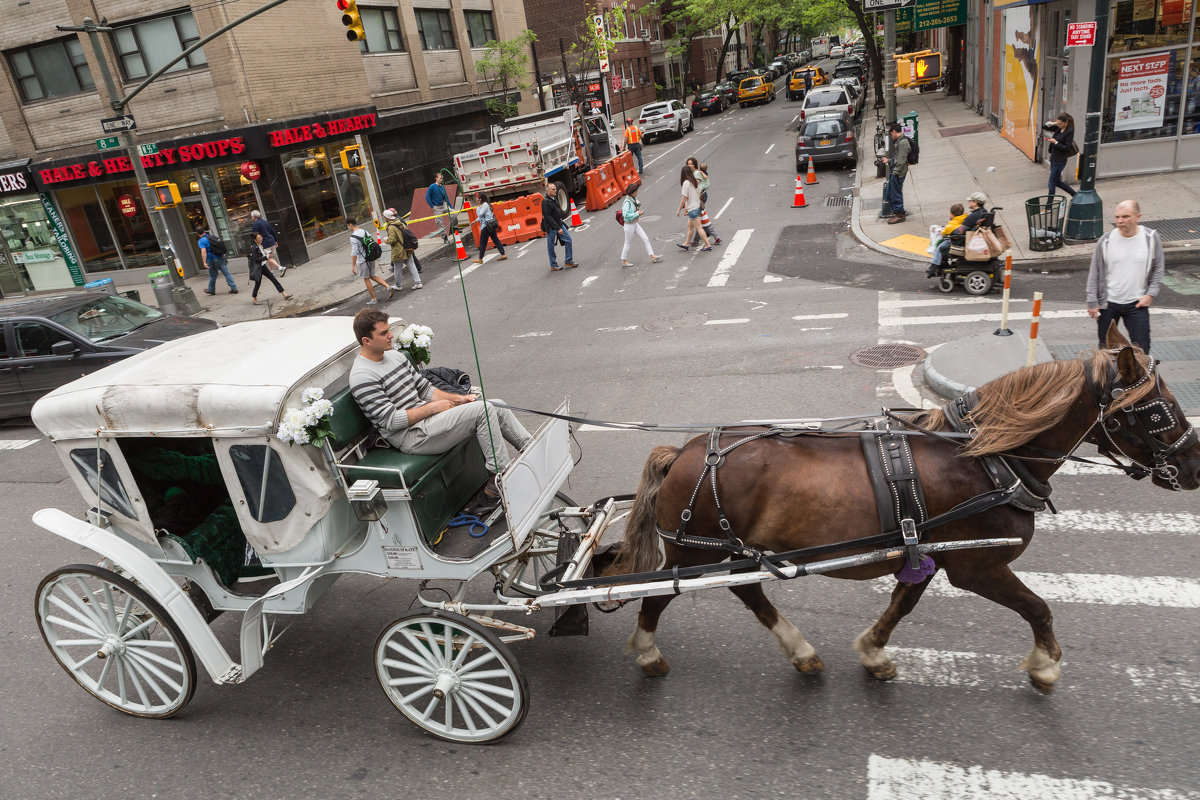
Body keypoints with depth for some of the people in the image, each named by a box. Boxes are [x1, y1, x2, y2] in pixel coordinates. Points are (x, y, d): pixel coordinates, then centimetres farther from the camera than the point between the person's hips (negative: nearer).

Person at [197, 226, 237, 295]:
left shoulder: (201, 241, -9)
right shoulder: (213, 236, 9)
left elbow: (204, 252, -20)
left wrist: (204, 262, -20)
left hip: (212, 260, -5)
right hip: (221, 257, 5)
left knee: (212, 276, 11)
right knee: (226, 273, 2)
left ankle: (211, 290, 29)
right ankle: (234, 288, -3)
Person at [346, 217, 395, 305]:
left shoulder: (353, 237, -19)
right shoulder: (364, 231, 4)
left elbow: (354, 253, -20)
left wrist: (353, 266, -13)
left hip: (362, 261, -7)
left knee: (366, 279, 8)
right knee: (373, 276, 20)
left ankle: (373, 299, 15)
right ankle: (388, 287, 5)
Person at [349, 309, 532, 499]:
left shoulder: (394, 355, 13)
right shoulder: (362, 377, -15)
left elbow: (426, 389, 17)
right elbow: (390, 421, -20)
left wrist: (458, 399, 2)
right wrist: (432, 407, -15)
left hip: (424, 416, 9)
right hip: (410, 438, -9)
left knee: (498, 406, 0)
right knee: (482, 410, -22)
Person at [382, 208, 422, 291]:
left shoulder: (391, 227, -18)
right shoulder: (401, 223, 4)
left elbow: (392, 240, -22)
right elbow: (407, 231, 14)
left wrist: (386, 240, -3)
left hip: (398, 251, -7)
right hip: (408, 250, 7)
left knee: (397, 269, 10)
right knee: (412, 266, 9)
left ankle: (397, 285, 23)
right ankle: (418, 283, 7)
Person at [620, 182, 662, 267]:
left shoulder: (634, 200, 5)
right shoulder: (627, 202, -22)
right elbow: (626, 215, -29)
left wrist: (638, 211, 2)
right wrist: (637, 213, -21)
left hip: (635, 224, 9)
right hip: (629, 225, -9)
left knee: (646, 239, 6)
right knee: (628, 244, 5)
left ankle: (652, 256, 9)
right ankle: (624, 261, 20)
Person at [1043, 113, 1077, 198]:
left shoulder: (1069, 131, -15)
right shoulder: (1058, 128, 5)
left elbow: (1066, 148, -19)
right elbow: (1044, 126, 13)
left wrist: (1055, 142, -20)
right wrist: (1052, 123, -5)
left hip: (1060, 161, -9)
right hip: (1053, 158, 9)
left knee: (1052, 183, -2)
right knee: (1057, 182, 18)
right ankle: (1075, 195, 32)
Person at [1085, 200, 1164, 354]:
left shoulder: (1151, 238, -6)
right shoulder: (1106, 241, -7)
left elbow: (1158, 268, 5)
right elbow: (1094, 273, 0)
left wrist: (1151, 294, -4)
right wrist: (1092, 303, -2)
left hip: (1137, 303, 0)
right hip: (1108, 303, 0)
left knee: (1141, 348, 1)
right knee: (1105, 348, 11)